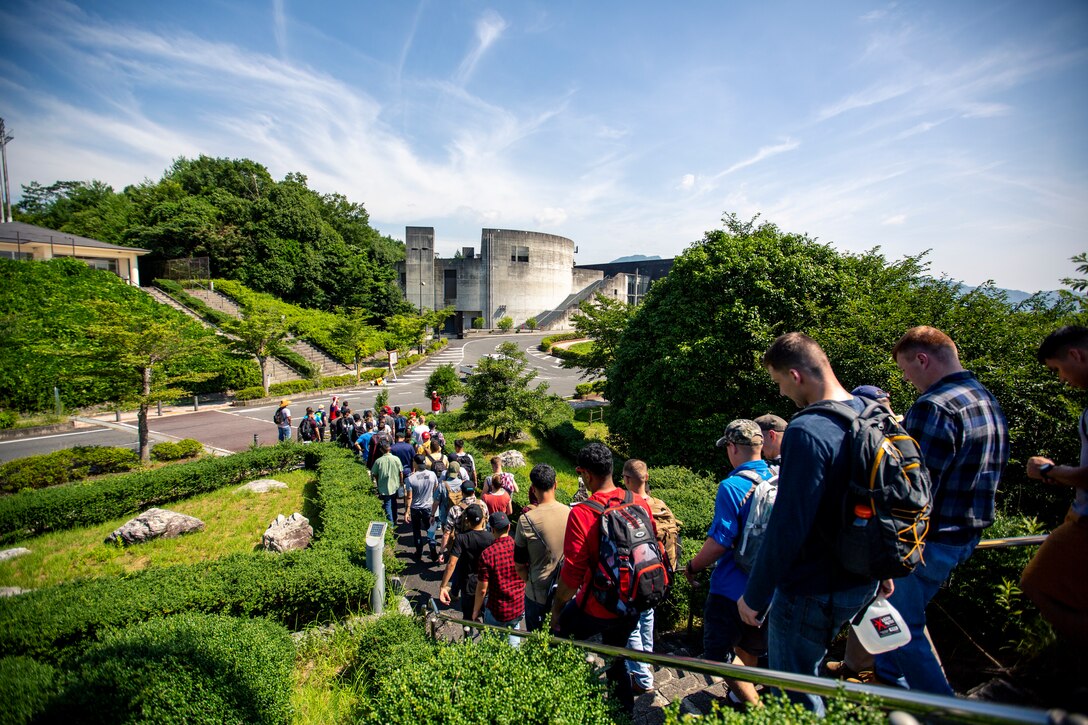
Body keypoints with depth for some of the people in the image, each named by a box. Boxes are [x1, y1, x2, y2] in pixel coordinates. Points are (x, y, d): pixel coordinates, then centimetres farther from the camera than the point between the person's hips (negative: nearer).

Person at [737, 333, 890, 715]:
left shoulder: (807, 433, -28)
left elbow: (787, 527, -27)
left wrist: (754, 597, -15)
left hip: (812, 593, -8)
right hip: (863, 583, 8)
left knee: (796, 701, 14)